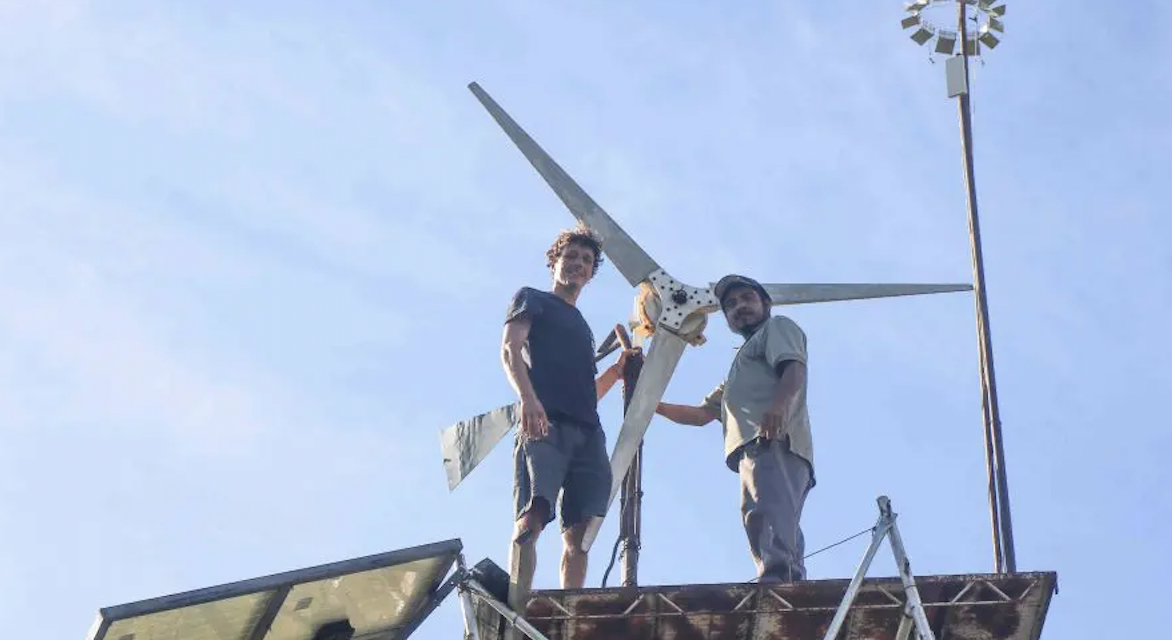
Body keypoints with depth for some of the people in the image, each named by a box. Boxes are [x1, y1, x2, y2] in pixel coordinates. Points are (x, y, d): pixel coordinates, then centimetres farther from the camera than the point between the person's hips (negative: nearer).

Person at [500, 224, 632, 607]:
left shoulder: (582, 327, 36)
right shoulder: (532, 299, 17)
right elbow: (509, 349, -2)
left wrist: (618, 370, 15)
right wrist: (528, 397, -20)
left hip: (586, 432, 7)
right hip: (544, 423, -7)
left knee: (579, 532, -7)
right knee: (531, 518, -23)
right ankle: (517, 610, -32)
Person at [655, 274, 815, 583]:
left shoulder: (778, 326, 19)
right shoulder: (740, 369, 44)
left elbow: (795, 368, -3)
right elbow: (702, 413, 44)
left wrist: (778, 405, -24)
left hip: (774, 441, -9)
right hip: (755, 448, 9)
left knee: (764, 512, -32)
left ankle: (775, 582, -51)